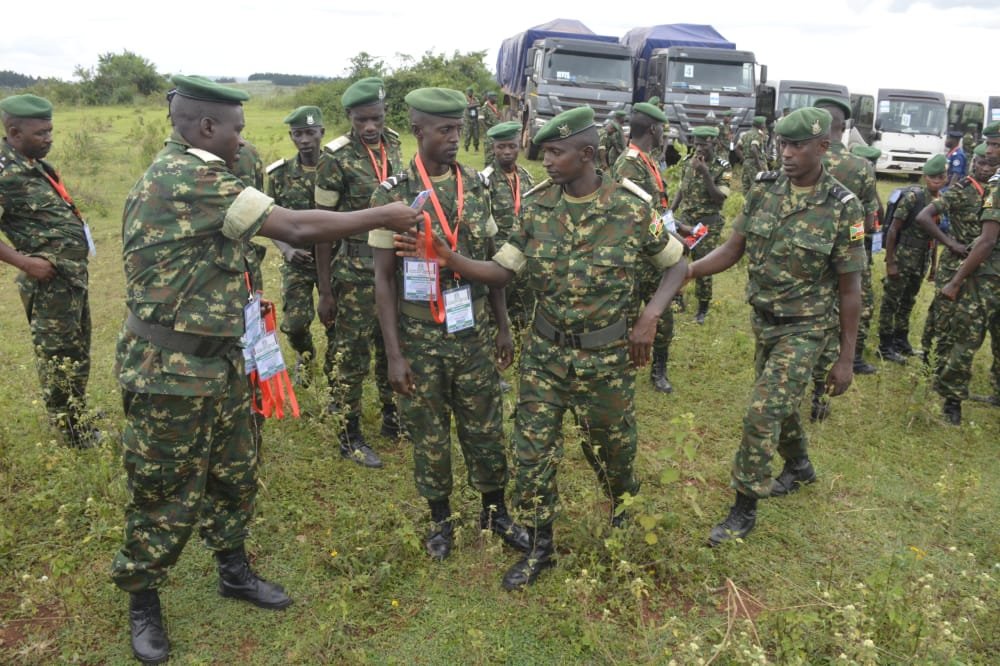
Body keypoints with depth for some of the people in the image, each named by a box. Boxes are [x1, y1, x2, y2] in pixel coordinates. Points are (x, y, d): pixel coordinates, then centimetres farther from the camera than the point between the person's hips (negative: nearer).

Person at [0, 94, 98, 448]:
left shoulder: (36, 164, 10)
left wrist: (77, 232, 13)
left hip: (72, 275, 10)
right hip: (50, 283, -9)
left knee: (76, 356, 20)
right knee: (59, 360, 3)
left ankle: (78, 426, 35)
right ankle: (76, 439, 15)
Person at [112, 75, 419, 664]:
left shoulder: (192, 176, 11)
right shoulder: (184, 178, -23)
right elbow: (296, 228, -23)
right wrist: (384, 216, -15)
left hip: (218, 362, 10)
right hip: (172, 371, -10)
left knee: (235, 475, 20)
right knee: (166, 493, 7)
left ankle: (235, 572, 39)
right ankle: (143, 601, 29)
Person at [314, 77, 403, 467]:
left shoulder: (393, 146, 5)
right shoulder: (336, 158, -12)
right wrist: (325, 291, -11)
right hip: (356, 271, -6)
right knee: (352, 354, 4)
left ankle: (392, 418, 34)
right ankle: (349, 437, 18)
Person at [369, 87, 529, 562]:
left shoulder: (476, 187, 2)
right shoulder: (392, 195, -9)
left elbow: (491, 262, 9)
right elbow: (383, 279, -8)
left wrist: (503, 327, 9)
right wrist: (394, 353, -12)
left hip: (472, 333, 3)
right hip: (420, 337, -2)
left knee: (484, 428, 13)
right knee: (429, 434, 11)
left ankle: (495, 511, 33)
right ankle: (440, 520, 31)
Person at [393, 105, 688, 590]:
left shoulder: (632, 208, -12)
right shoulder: (537, 205, -4)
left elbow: (677, 263, 0)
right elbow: (501, 271, -1)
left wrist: (649, 317, -13)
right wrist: (448, 258, -17)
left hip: (606, 356, -2)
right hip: (545, 353, 3)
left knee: (610, 449, 14)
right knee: (533, 450, 6)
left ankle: (625, 517, 48)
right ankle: (540, 547, 26)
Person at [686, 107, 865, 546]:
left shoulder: (843, 208, -16)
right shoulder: (764, 189, -4)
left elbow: (850, 288, -11)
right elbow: (733, 248, -1)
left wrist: (846, 359, -9)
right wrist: (689, 270, -20)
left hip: (804, 328, -5)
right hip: (763, 319, 5)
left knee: (762, 413, -9)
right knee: (780, 403, 21)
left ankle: (744, 509, 7)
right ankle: (799, 466, 49)